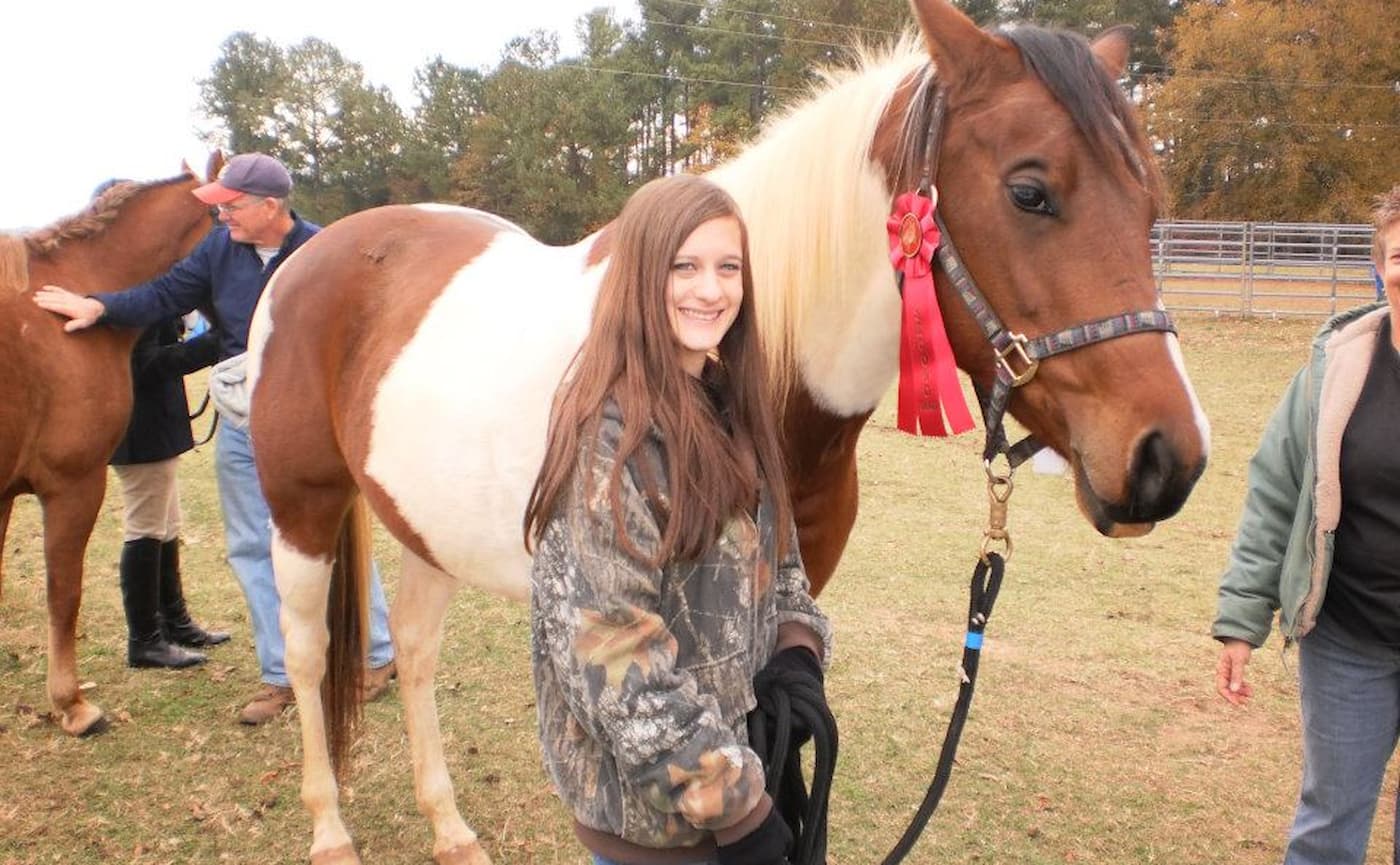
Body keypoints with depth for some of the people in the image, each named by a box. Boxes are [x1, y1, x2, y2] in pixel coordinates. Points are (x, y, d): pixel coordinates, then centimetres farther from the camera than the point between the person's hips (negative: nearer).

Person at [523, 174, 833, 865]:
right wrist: (733, 806, -20)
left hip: (744, 757, 7)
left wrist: (798, 652, -6)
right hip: (652, 809, -7)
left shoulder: (729, 410, 2)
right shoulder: (611, 434, -22)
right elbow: (610, 659, -24)